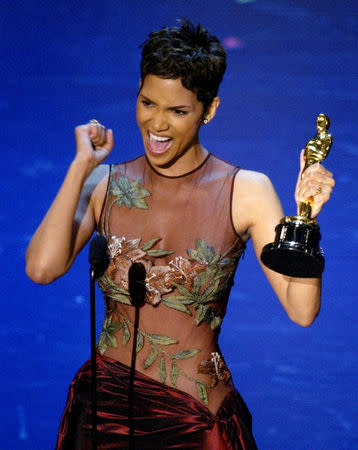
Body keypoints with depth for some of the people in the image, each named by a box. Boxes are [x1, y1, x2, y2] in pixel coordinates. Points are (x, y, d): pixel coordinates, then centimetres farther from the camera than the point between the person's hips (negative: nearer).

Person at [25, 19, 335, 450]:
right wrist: (82, 166, -11)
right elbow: (42, 268, -17)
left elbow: (301, 310, -12)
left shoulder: (246, 192, -6)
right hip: (105, 410, 2)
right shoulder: (105, 185, 0)